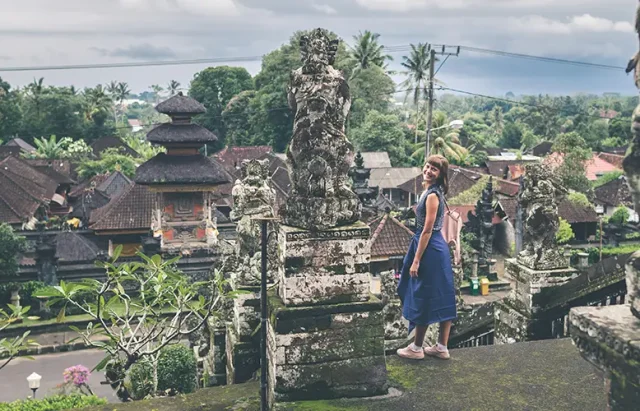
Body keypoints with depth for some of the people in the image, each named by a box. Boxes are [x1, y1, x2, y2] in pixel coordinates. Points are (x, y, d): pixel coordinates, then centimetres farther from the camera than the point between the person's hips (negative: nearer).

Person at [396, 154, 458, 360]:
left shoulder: (432, 195, -18)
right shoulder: (432, 192, 12)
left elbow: (427, 230, -20)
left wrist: (416, 260, -19)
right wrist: (418, 257, 22)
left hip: (430, 250, -10)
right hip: (438, 248, 10)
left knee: (423, 298, 1)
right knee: (441, 297, 12)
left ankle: (416, 347, 14)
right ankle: (442, 347, 20)